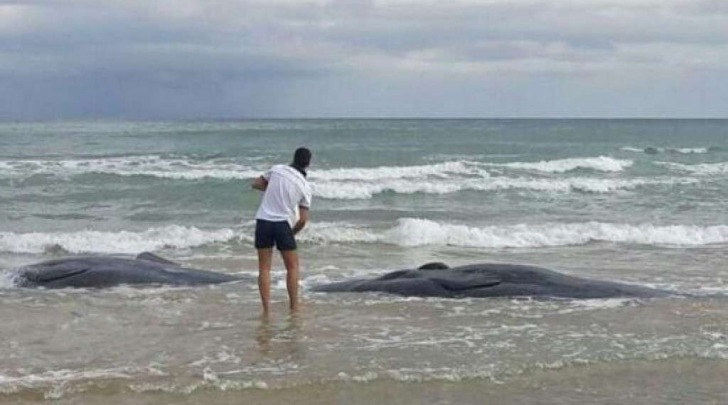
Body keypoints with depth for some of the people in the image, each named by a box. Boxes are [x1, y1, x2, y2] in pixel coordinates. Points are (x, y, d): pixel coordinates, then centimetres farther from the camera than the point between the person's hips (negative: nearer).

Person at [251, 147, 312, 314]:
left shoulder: (277, 169, 3)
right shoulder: (305, 186, 2)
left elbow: (255, 184, 13)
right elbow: (303, 219, 1)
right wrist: (293, 232, 18)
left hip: (263, 221, 2)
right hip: (282, 224, -2)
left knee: (264, 267, 6)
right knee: (292, 266, 13)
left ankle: (266, 309, 1)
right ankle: (294, 307, 13)